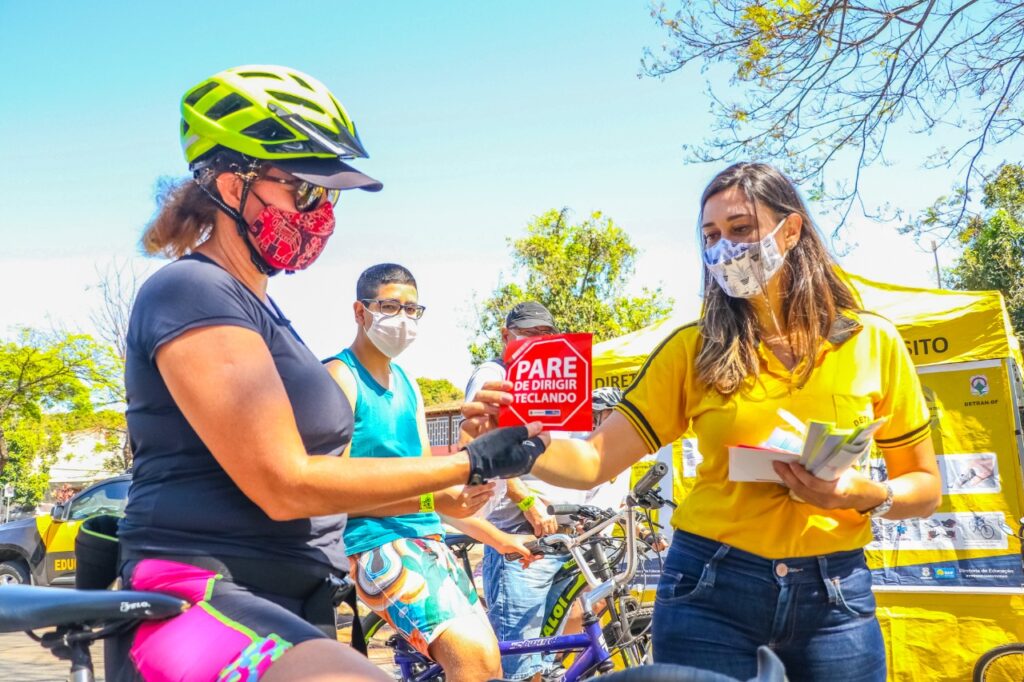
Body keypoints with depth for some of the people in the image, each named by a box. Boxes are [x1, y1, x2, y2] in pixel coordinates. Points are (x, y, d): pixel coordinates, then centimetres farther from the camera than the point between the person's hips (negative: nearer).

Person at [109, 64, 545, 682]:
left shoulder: (255, 308, 17)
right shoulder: (193, 294, -13)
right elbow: (286, 486, -19)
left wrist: (445, 490, 7)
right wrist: (470, 464, -14)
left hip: (286, 609, 10)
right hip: (200, 605, -10)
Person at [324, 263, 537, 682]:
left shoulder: (406, 384, 18)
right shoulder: (339, 377, -8)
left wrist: (498, 538, 15)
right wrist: (435, 501, -27)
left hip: (426, 539, 8)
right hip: (374, 541, -8)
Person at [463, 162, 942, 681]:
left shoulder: (872, 342, -2)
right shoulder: (695, 349, -2)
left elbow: (925, 486, 5)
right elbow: (596, 461, -8)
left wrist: (864, 494, -16)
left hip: (834, 595, 1)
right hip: (709, 588, 0)